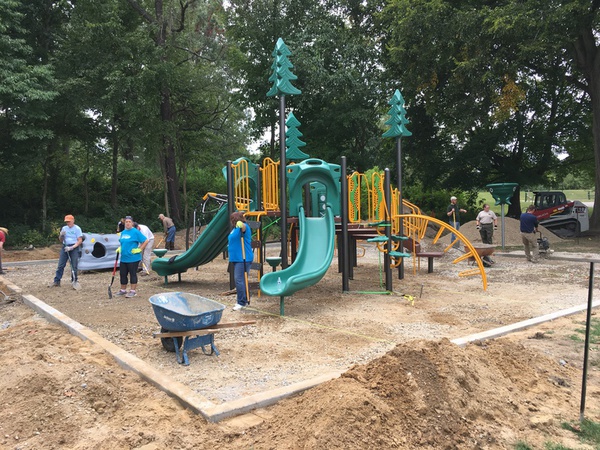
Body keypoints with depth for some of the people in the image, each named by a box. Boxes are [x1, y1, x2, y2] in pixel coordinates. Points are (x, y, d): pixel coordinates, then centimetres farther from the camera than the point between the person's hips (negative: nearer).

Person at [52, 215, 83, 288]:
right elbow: (60, 240, 17)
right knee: (60, 265, 0)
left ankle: (74, 281, 6)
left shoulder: (77, 228, -1)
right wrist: (61, 235, -5)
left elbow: (80, 240, -6)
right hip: (65, 247, 4)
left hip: (74, 248, -4)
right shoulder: (64, 228, 13)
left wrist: (72, 247, -17)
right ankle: (57, 281, 3)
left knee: (74, 266, -3)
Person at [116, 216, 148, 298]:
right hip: (123, 258, 7)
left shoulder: (136, 232, -10)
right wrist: (119, 249, 7)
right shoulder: (123, 232, 11)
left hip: (133, 258, -7)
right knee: (122, 274, 13)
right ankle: (123, 290, 28)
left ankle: (133, 291, 8)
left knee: (133, 274, 0)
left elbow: (145, 241, -12)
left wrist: (139, 249, -14)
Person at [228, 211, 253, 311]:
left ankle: (242, 303, -8)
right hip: (236, 258, 11)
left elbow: (244, 227, -38)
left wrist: (241, 224, -57)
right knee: (240, 280, 15)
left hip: (243, 259, -11)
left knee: (239, 280, -13)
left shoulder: (243, 227, -13)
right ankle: (244, 300, 25)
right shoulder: (235, 228, 18)